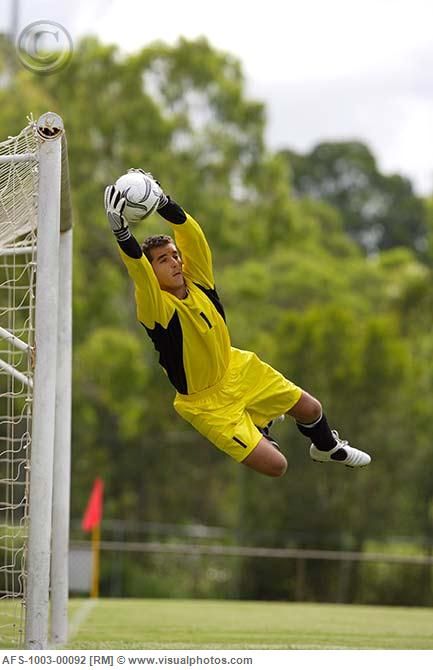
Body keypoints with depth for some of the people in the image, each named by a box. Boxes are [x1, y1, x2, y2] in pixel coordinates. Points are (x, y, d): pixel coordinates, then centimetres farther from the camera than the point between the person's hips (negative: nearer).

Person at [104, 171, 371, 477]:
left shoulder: (197, 280, -13)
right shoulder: (157, 307, -30)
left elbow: (191, 235, -28)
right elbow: (139, 274, -49)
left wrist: (164, 203, -44)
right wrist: (122, 232, -66)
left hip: (236, 369, 6)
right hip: (206, 402, -6)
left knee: (311, 409, 15)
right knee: (275, 465, -11)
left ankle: (327, 447, 52)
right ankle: (258, 431, 26)